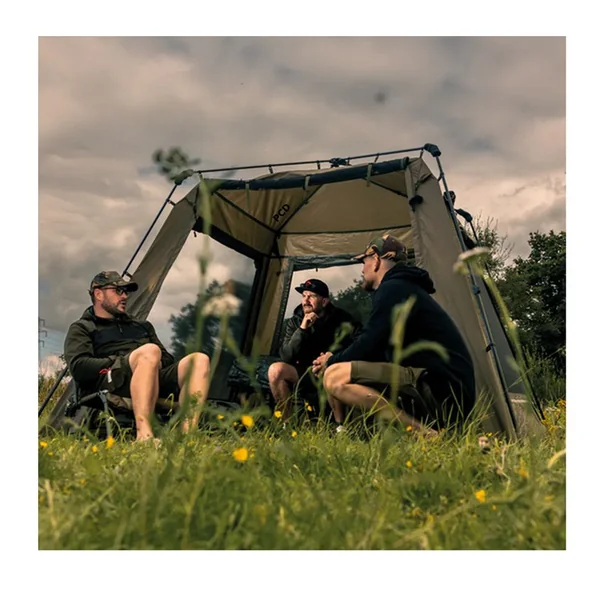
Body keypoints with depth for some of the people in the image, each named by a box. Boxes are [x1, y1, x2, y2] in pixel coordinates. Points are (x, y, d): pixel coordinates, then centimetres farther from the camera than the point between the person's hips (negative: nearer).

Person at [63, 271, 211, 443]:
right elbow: (79, 368, -3)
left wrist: (156, 363, 0)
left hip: (156, 381, 6)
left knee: (199, 360, -21)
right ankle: (144, 435, -47)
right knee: (150, 351, -36)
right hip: (111, 385, -5)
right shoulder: (82, 329, 16)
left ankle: (186, 436, -38)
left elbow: (167, 359, 25)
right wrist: (124, 362, -8)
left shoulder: (141, 326, 31)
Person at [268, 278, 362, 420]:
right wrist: (302, 330, -23)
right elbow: (285, 357, -11)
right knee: (276, 370, -24)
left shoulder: (342, 320, -7)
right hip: (305, 373, 3)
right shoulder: (294, 322, -1)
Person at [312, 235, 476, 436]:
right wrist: (335, 359, 18)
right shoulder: (407, 289, 23)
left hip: (438, 392, -10)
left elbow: (367, 347, -14)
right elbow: (377, 351, 26)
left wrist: (331, 361, 5)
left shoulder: (392, 290, -8)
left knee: (335, 377, -19)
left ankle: (425, 434, -22)